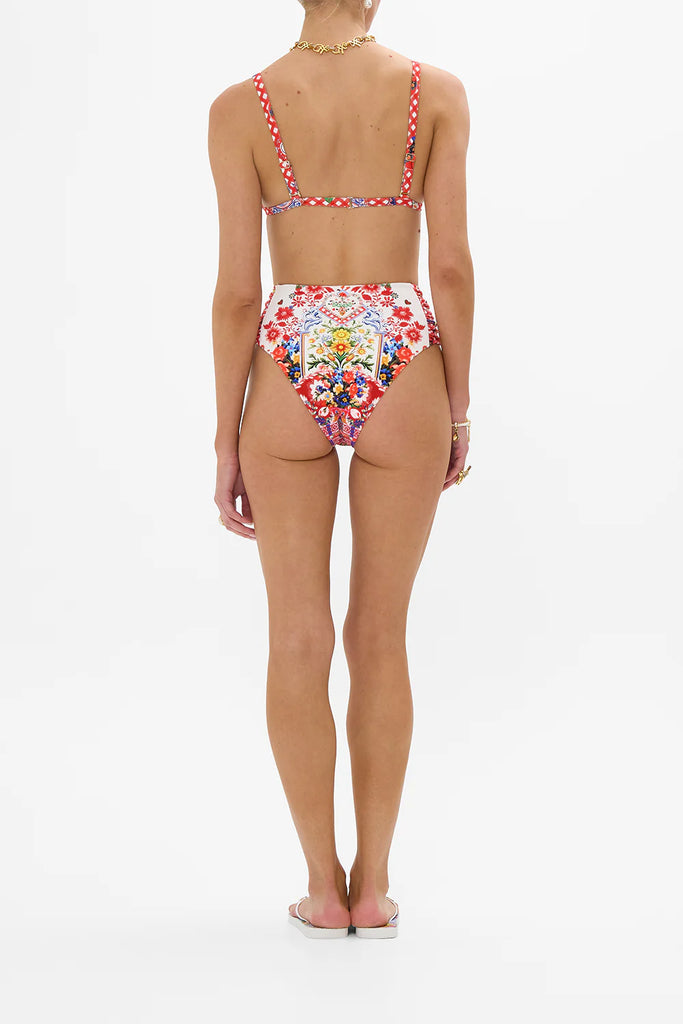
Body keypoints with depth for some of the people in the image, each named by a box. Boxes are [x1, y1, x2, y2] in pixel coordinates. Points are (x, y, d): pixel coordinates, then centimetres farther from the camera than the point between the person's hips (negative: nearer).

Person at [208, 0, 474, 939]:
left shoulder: (240, 107, -2)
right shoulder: (437, 93, -1)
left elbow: (237, 290, -4)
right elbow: (452, 265, -3)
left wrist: (227, 441, 3)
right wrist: (459, 408, 7)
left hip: (291, 377, 0)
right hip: (400, 374, 1)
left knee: (298, 641, 8)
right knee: (380, 635, 11)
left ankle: (325, 887, 12)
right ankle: (374, 886, 14)